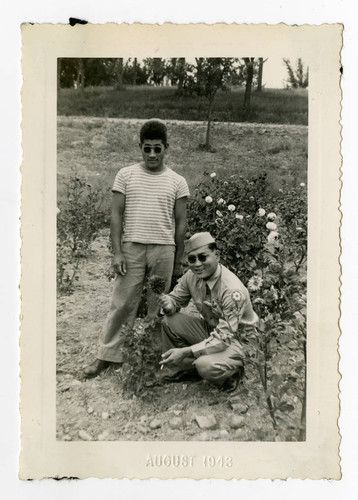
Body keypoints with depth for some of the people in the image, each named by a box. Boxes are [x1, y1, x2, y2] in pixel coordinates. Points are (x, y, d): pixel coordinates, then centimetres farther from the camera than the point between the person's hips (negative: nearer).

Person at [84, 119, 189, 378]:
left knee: (158, 305, 8)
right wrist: (117, 252, -6)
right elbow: (117, 215, 2)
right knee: (122, 303, 3)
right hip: (132, 248, 0)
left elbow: (181, 223, 5)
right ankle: (107, 354, 15)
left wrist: (178, 260, 4)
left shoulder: (177, 181, 3)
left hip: (164, 249, 0)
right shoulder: (126, 175, 3)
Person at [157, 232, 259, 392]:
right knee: (169, 321, -14)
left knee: (206, 365, -34)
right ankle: (181, 369, 6)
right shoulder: (192, 276, -11)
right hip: (208, 328, 7)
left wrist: (186, 351, -38)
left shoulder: (233, 290, -31)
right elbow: (176, 298, 5)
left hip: (235, 339, -7)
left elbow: (224, 337, -31)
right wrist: (168, 304, -22)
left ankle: (232, 370, 1)